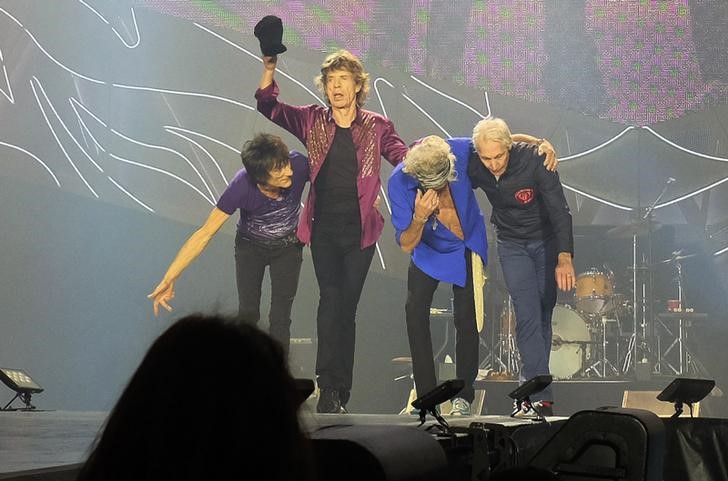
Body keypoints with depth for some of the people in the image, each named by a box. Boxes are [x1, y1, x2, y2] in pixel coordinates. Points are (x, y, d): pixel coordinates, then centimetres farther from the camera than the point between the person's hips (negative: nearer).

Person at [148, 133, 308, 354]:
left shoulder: (298, 164, -35)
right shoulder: (242, 185, -37)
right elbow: (204, 234, -34)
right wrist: (168, 280, -37)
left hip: (287, 247, 1)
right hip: (250, 246, 0)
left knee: (280, 319, -1)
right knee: (248, 311, 12)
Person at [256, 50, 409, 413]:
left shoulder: (376, 127, 4)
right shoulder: (313, 121, 6)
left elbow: (404, 157, -7)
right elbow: (268, 107, 3)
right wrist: (269, 70, -11)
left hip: (359, 232, 0)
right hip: (323, 231, 0)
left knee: (347, 308, 6)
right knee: (331, 300, -13)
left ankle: (339, 392, 13)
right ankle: (330, 387, -13)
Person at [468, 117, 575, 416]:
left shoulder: (534, 159, -27)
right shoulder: (472, 167, -17)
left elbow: (559, 209, -30)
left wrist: (564, 257, -40)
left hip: (547, 241, -1)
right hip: (512, 245, 1)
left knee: (544, 314, 3)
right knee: (527, 316, -12)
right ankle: (541, 397, -15)